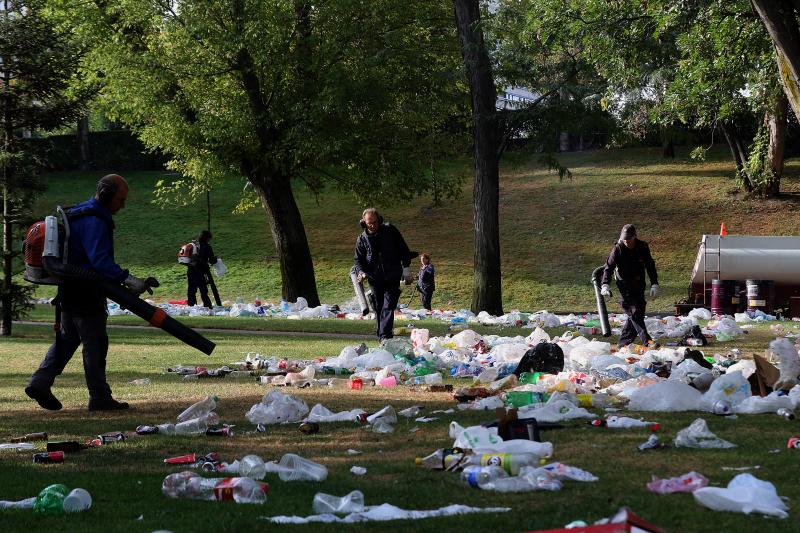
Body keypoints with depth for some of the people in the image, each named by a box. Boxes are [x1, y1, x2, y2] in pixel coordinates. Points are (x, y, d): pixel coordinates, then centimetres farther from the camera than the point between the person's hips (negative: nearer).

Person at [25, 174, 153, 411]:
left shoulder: (79, 213, 14)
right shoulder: (95, 221, -19)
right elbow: (100, 260, -30)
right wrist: (127, 279, -38)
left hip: (70, 291, 10)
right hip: (86, 292, -10)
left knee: (67, 338, 17)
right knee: (95, 343, -2)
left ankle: (40, 383, 11)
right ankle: (100, 398, 3)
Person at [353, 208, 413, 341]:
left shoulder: (390, 231, -1)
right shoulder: (362, 239, 3)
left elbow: (404, 250, 4)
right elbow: (357, 259, 9)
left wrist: (406, 270, 1)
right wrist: (361, 272, -12)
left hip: (393, 277, -3)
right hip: (375, 279, 3)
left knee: (389, 306, -12)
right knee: (379, 308, 8)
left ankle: (385, 335, -18)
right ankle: (381, 334, 17)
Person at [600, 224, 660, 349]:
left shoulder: (642, 247, 0)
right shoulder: (618, 249, -9)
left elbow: (650, 266, 7)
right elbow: (609, 267, -7)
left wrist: (654, 284, 0)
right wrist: (605, 284, -19)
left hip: (639, 286, 4)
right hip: (625, 286, -4)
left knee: (637, 314, 5)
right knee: (634, 312, -15)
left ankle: (623, 342, 14)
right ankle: (647, 340, -19)